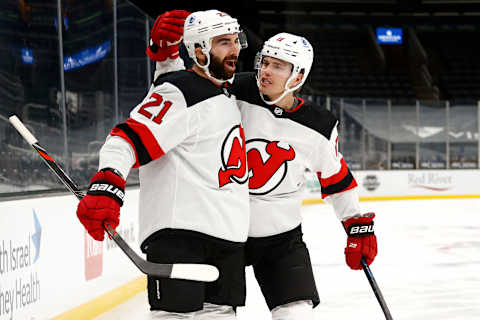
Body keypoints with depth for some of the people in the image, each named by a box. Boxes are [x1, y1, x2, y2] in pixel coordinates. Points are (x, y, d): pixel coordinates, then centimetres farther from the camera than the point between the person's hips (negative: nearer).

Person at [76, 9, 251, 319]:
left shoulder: (227, 96, 17)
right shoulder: (178, 93, -11)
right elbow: (127, 139, -23)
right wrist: (106, 185, -34)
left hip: (227, 237, 9)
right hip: (177, 233, -9)